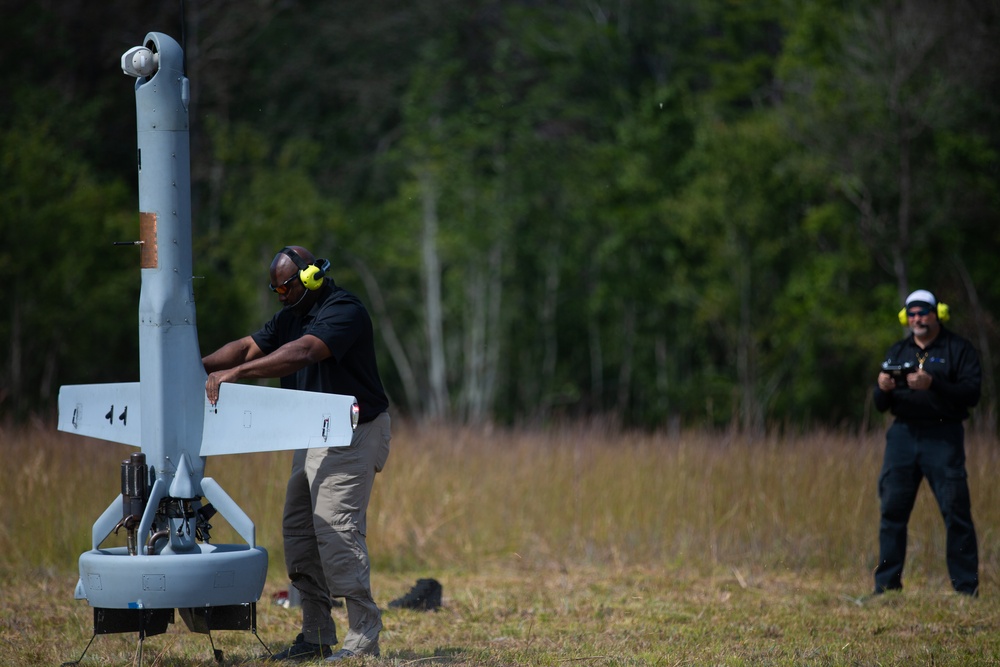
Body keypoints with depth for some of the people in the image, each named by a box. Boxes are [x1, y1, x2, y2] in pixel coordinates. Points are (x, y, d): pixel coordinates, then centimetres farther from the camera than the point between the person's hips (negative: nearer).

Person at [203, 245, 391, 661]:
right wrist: (201, 367, -8)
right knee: (298, 531, 8)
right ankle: (316, 637, 14)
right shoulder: (291, 316, 15)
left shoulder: (344, 311, -17)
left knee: (337, 530, -16)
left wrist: (235, 373, -38)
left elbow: (302, 353, -32)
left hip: (351, 436, -10)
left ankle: (364, 638, -13)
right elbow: (249, 347, 9)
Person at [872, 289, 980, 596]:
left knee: (956, 511, -8)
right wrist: (883, 389, -9)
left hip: (943, 436, -4)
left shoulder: (959, 349, 3)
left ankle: (967, 587, -5)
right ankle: (886, 584, 6)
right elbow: (881, 405, 15)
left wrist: (932, 384, -21)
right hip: (903, 435, 4)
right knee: (892, 510, 0)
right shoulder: (897, 351, 17)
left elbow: (972, 393, -9)